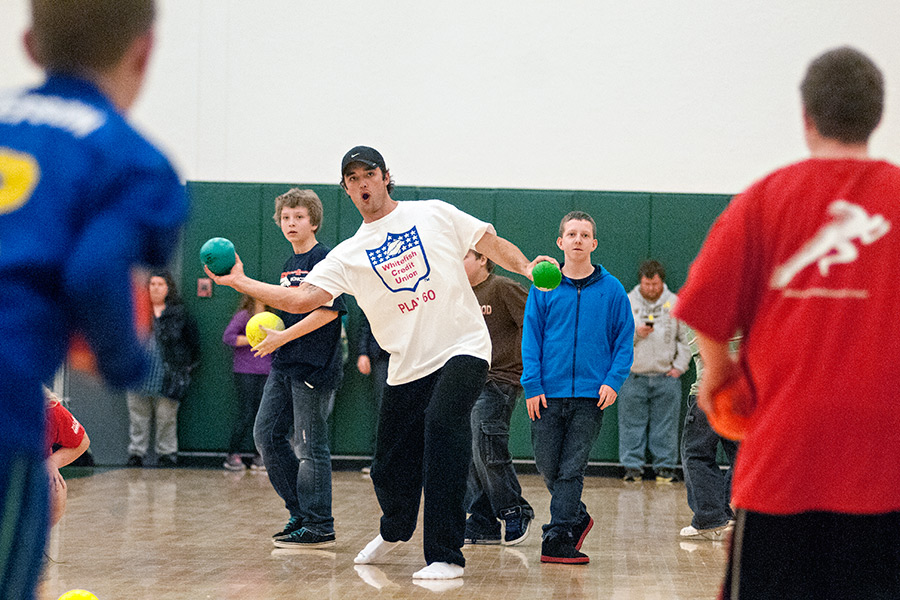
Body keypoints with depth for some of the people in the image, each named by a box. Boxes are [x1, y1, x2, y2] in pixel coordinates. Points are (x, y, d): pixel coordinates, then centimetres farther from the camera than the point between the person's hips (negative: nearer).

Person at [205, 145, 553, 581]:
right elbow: (300, 299, -2)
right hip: (407, 368, 3)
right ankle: (394, 532, 42)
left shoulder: (434, 214, 6)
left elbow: (493, 245, 10)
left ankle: (445, 556, -25)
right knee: (389, 473, 4)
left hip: (463, 349, -3)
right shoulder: (348, 255, 8)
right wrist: (240, 282, -12)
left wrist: (527, 268, -8)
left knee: (442, 421, -30)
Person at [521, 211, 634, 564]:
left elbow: (624, 339, 6)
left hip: (591, 396, -2)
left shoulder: (611, 289, 4)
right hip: (549, 394, 2)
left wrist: (613, 380, -7)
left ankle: (557, 539, -3)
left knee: (571, 469, -5)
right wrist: (532, 384, -5)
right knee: (547, 466, 5)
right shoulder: (543, 287, 5)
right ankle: (576, 518, 27)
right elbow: (531, 337, 4)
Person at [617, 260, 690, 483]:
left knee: (665, 424, 1)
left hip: (666, 375, 0)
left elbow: (685, 337, 11)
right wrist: (635, 333, -14)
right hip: (633, 375, 0)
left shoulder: (675, 303, 6)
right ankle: (632, 466, 8)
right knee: (632, 423, 1)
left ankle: (665, 466, 9)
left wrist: (679, 366, 3)